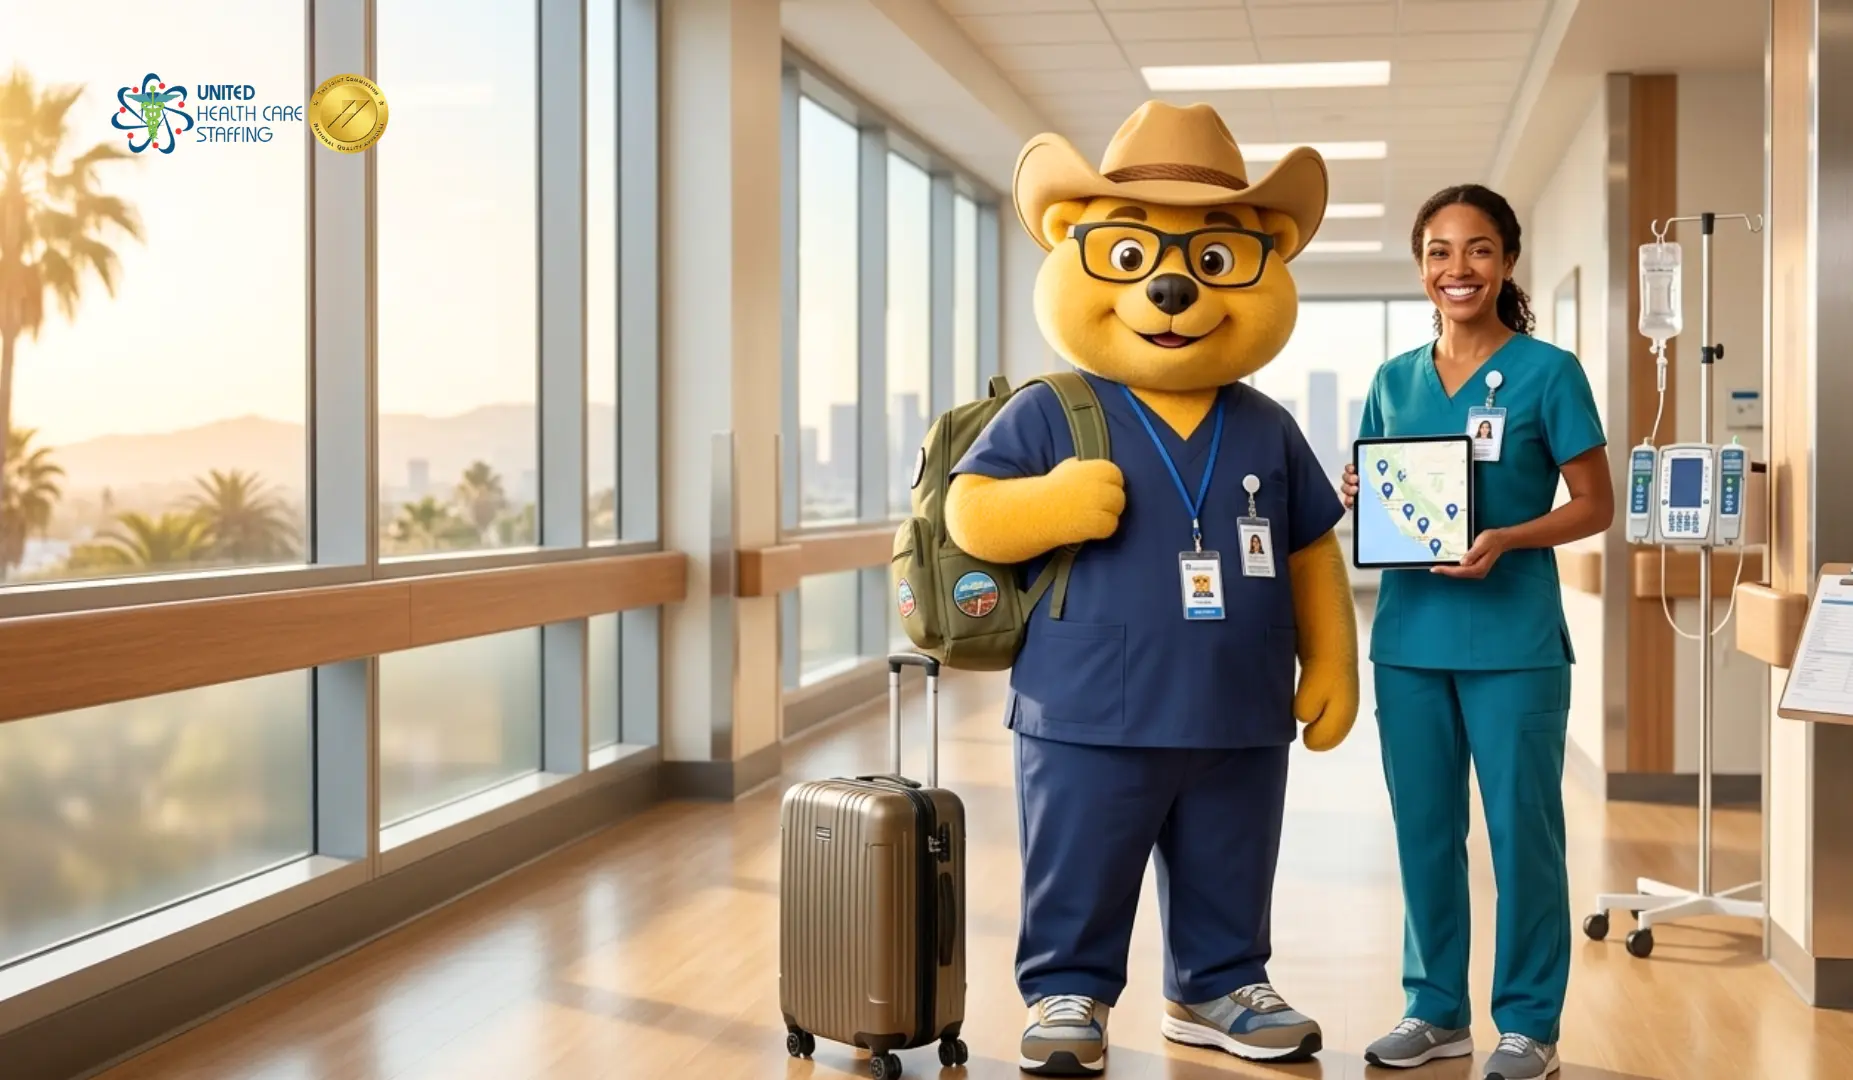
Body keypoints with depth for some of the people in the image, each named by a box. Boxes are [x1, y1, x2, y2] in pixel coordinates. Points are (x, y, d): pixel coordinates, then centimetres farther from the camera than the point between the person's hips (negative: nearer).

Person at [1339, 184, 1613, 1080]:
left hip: (1513, 639, -4)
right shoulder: (1394, 381, 10)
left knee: (1521, 831, 2)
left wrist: (1505, 540, -19)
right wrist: (1358, 500, -5)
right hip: (1408, 635, 5)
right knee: (1424, 830, 11)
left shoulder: (1547, 372, -4)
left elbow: (1595, 506, -4)